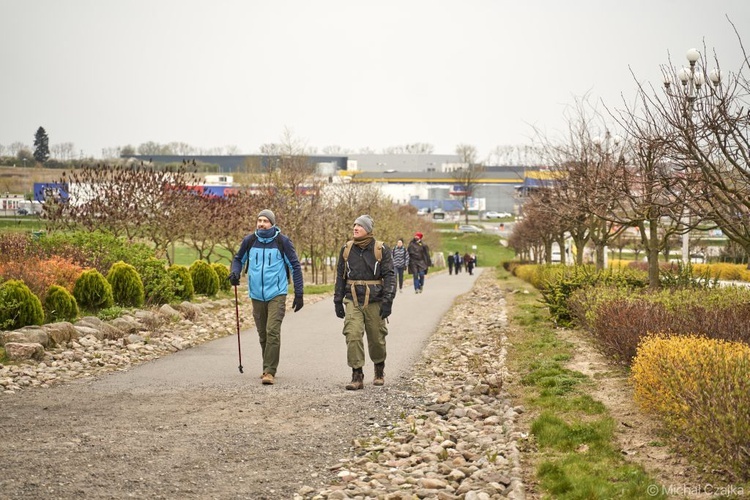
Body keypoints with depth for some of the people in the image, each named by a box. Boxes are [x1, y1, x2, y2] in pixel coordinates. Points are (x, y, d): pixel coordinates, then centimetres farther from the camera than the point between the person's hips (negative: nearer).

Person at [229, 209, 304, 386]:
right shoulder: (249, 241, 2)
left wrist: (299, 293, -2)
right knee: (263, 334, 11)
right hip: (257, 295, 4)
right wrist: (235, 272, -4)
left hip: (277, 294, -4)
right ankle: (269, 367, 25)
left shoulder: (282, 241, -6)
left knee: (272, 332, -15)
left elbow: (295, 266, 1)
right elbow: (239, 259, 18)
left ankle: (269, 371, -14)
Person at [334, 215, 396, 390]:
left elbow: (389, 275, -4)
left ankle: (379, 370, 32)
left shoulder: (381, 249, -3)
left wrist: (388, 300, -13)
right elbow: (340, 276, 13)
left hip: (374, 302, -2)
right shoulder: (346, 249, 7)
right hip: (353, 301, 2)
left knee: (376, 338, 7)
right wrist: (338, 301, 10)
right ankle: (357, 376, -8)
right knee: (353, 336, -12)